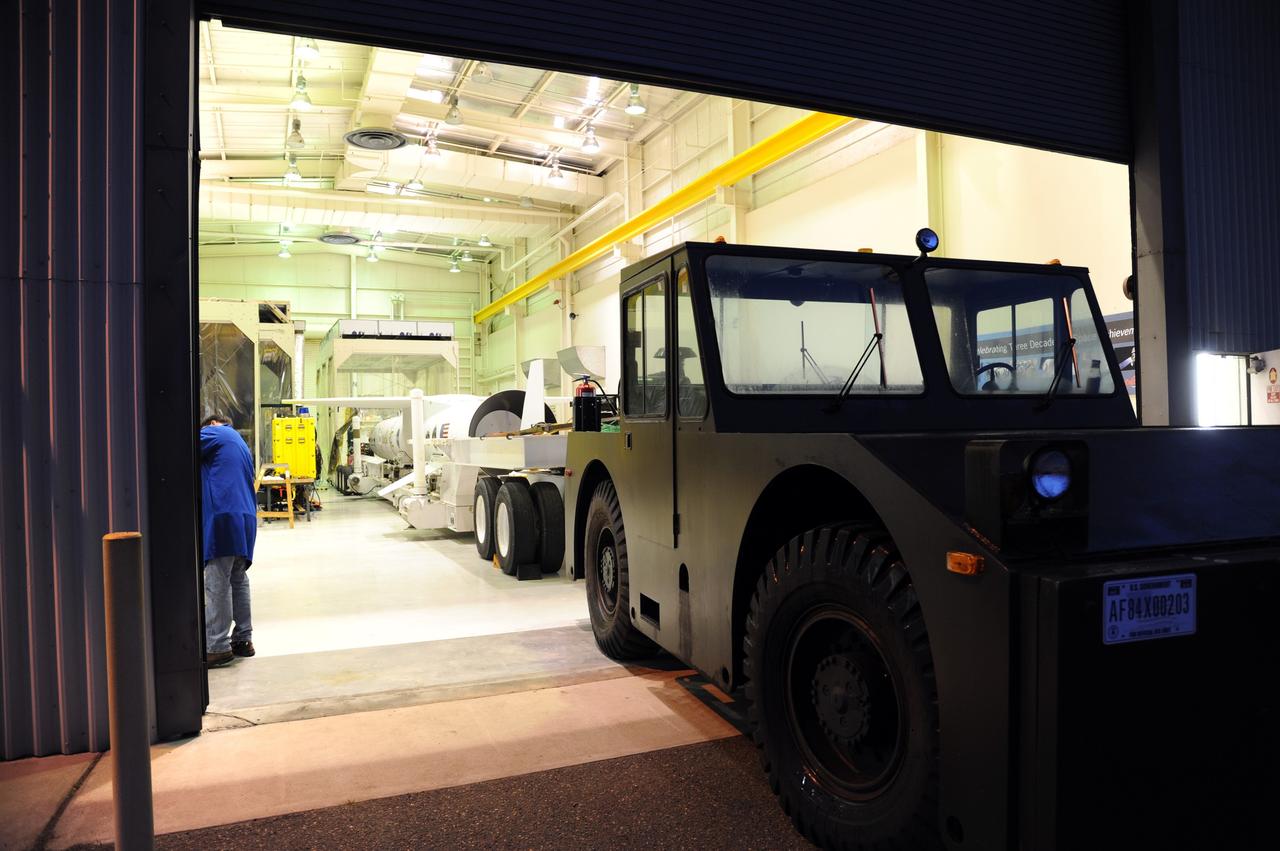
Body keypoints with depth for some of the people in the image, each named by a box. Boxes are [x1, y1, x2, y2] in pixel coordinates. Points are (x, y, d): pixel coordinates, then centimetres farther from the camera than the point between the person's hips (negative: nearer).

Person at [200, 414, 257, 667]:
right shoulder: (240, 444, 29)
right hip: (246, 517, 9)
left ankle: (217, 647, -4)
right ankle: (243, 639, 19)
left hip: (223, 516, -9)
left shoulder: (216, 433, 3)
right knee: (239, 580, 14)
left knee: (217, 585, -6)